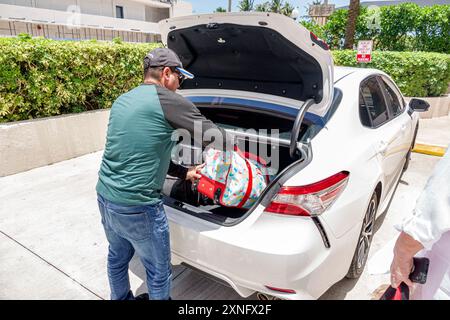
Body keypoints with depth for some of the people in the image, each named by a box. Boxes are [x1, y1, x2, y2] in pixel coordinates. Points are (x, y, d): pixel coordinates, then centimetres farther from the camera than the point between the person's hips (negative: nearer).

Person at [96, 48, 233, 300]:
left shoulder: (122, 101, 10)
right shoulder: (168, 100, -15)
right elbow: (216, 138, -10)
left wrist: (184, 173, 18)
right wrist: (231, 142, 13)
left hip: (105, 197, 9)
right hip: (137, 208, -9)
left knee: (117, 258, 31)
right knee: (159, 273, 15)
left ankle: (122, 298, 54)